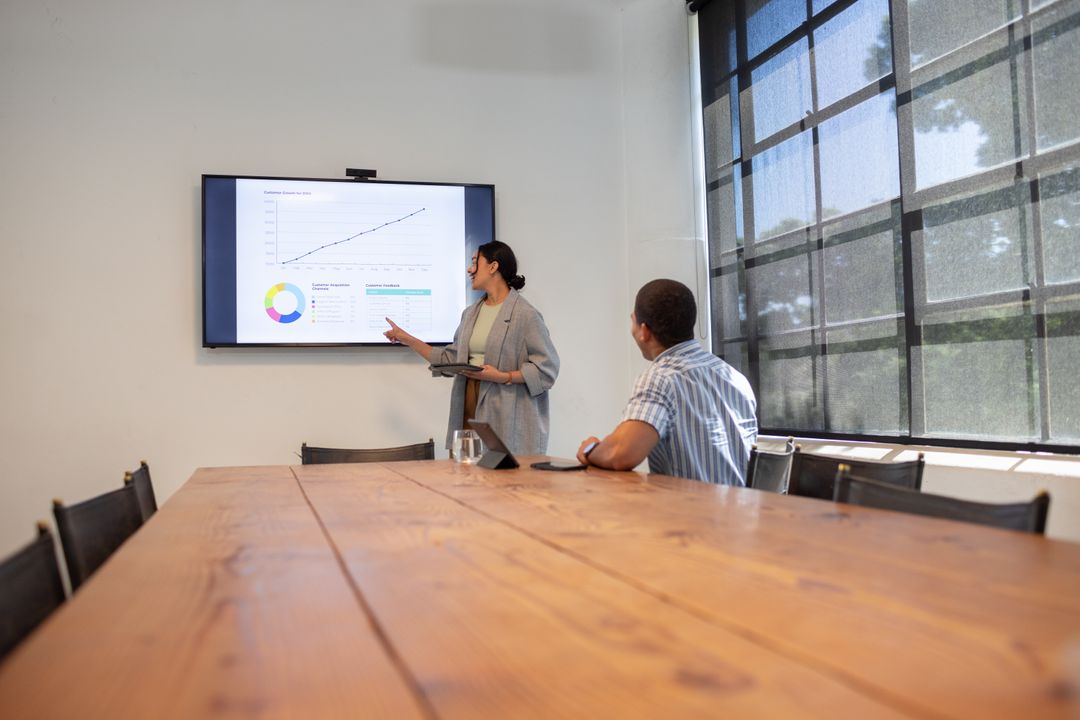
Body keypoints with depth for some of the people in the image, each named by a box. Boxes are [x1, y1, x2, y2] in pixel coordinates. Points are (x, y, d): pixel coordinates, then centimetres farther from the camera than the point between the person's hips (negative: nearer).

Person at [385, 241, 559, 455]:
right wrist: (408, 340, 22)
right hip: (469, 410, 6)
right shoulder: (471, 313, 16)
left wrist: (503, 377, -17)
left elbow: (546, 368, -10)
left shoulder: (525, 314, -7)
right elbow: (451, 359, 21)